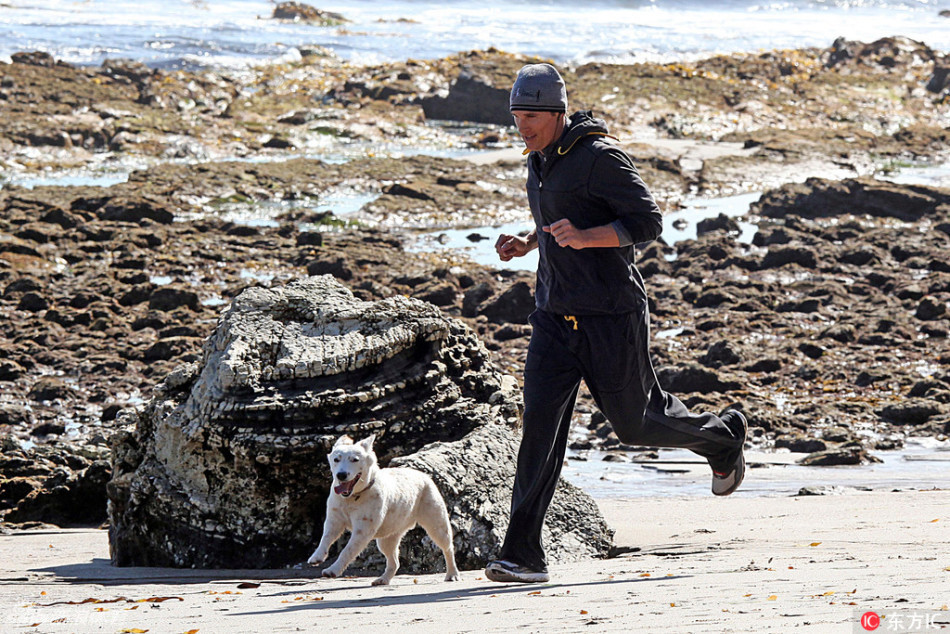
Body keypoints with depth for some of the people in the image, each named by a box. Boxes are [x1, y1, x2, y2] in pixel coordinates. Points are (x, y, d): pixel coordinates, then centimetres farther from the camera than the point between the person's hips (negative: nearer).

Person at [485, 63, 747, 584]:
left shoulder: (599, 158, -15)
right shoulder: (540, 161, 11)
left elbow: (648, 222, -18)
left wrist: (585, 237, -31)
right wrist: (525, 244, 8)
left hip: (611, 316, -6)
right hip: (555, 316, 6)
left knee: (636, 423, 9)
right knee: (540, 422, -8)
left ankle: (722, 437, 41)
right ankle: (522, 555, -12)